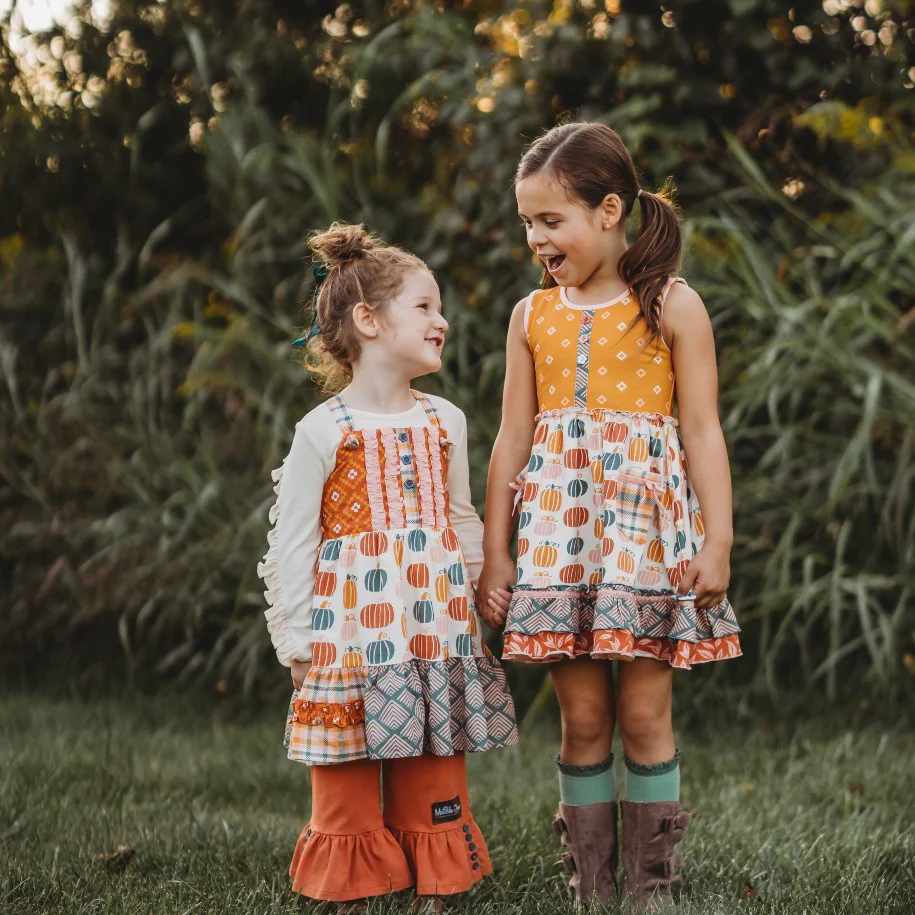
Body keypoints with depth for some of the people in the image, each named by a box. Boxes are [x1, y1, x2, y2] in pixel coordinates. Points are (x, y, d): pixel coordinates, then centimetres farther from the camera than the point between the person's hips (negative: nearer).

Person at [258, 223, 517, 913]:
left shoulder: (444, 421, 9)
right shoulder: (325, 430, -5)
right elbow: (292, 543, -3)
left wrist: (471, 607, 14)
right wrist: (296, 643, -4)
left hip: (436, 631, 4)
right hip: (353, 631, -4)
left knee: (433, 793, 7)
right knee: (347, 794, 3)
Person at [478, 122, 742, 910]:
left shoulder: (672, 306, -1)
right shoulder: (533, 316, 9)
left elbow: (702, 431, -2)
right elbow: (513, 439, 10)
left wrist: (716, 540, -8)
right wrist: (495, 549, 7)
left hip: (645, 518, -3)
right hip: (559, 523, 3)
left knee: (644, 714, 0)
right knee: (583, 717, 4)